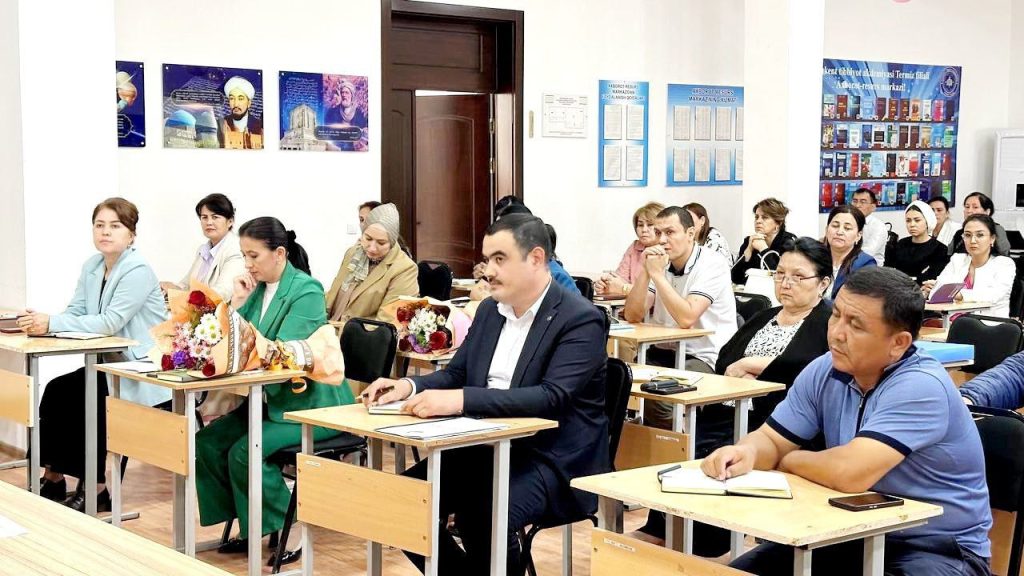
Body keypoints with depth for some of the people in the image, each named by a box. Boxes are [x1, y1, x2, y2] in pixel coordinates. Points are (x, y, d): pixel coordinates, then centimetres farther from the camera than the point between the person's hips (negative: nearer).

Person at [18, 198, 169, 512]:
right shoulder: (92, 266, 8)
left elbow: (110, 322, -27)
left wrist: (51, 323, -31)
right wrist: (39, 321, -19)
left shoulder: (138, 271, -18)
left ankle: (94, 488, -7)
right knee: (56, 391, -9)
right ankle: (53, 478, 2)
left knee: (77, 398, -21)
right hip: (111, 364, 8)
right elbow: (75, 312, 2)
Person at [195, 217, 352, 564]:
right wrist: (237, 303, -2)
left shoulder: (307, 291, -14)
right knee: (209, 441, -8)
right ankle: (246, 525, 4)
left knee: (244, 452, -24)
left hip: (311, 404, -8)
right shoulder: (258, 288, 9)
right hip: (271, 400, 8)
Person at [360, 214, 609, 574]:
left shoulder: (580, 319, -14)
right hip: (489, 448, 8)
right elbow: (457, 373, 17)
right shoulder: (490, 309, 10)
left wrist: (460, 400, -35)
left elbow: (552, 397, -26)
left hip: (553, 460, -8)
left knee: (482, 514, -33)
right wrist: (410, 386, -7)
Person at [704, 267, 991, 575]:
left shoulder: (921, 387, -25)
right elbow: (771, 440, 6)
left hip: (938, 549, -6)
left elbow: (850, 473, -34)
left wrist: (787, 460, -13)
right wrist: (746, 453, -20)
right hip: (858, 535, 6)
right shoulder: (825, 371, -2)